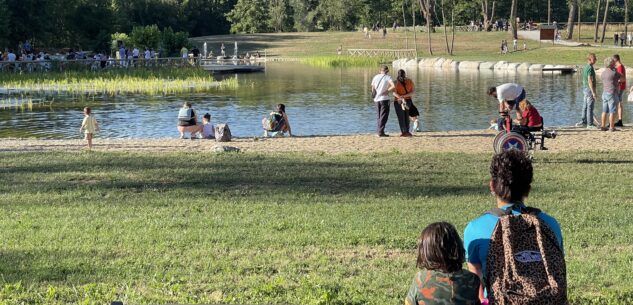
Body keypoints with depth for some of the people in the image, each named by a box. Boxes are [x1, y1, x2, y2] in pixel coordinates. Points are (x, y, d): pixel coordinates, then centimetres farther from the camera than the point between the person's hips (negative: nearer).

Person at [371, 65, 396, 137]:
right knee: (384, 116, -1)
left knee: (379, 117, 15)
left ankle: (379, 131, 14)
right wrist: (387, 91, -8)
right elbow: (393, 86, -21)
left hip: (376, 99, 5)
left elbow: (373, 90, 13)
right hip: (384, 99, -5)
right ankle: (381, 132, -7)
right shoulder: (387, 77, -6)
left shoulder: (375, 77, 9)